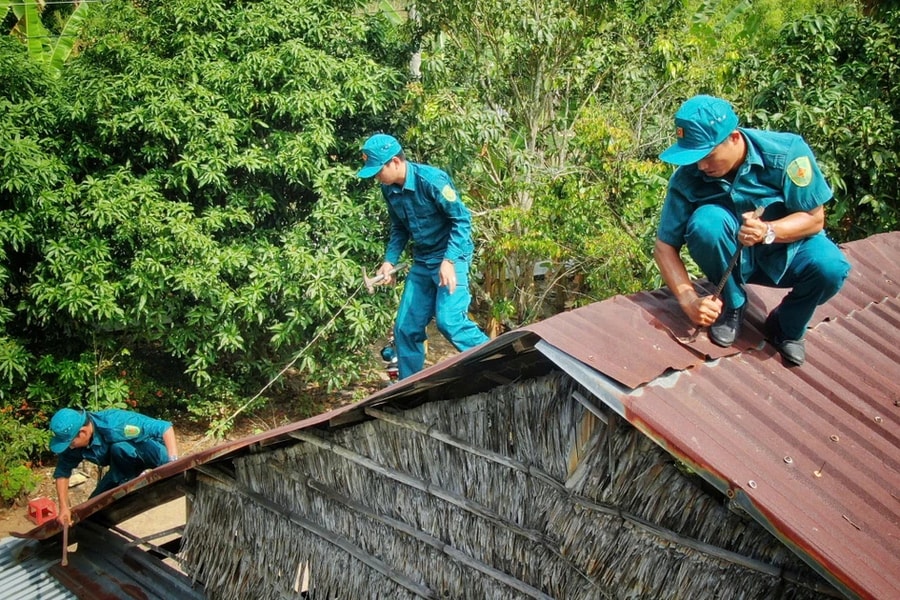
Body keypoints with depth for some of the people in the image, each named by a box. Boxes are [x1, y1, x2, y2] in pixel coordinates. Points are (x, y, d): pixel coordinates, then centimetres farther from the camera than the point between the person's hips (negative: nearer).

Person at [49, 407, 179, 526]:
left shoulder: (114, 424, -37)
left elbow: (165, 427, -36)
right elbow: (62, 472, -2)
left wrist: (174, 464, -43)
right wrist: (64, 507, -8)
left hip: (152, 452, -6)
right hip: (127, 464, 7)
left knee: (118, 448, -34)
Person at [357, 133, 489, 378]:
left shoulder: (431, 179, -22)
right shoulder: (389, 189, 0)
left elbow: (462, 219, -19)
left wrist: (449, 260, -26)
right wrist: (389, 260, 3)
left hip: (451, 257, -7)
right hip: (422, 262, 7)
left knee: (449, 320, -24)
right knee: (405, 328, 6)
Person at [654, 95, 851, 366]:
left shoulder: (786, 152, -23)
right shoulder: (687, 178, -20)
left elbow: (814, 219, -16)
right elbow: (665, 246, -15)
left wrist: (768, 231, -36)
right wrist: (689, 299, -29)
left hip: (786, 247, 0)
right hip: (732, 258, 0)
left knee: (830, 267, -32)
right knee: (705, 220, -32)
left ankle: (787, 327, 1)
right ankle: (732, 306, -6)